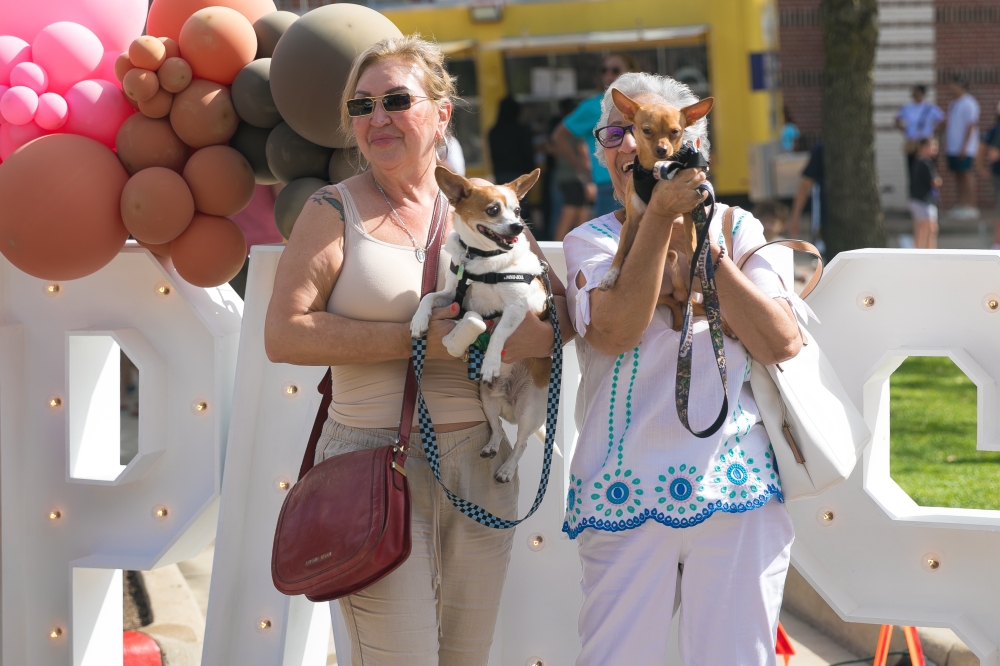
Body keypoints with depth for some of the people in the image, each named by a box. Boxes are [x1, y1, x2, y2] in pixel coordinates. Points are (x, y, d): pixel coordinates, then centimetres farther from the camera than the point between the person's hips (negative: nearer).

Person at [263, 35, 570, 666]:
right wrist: (415, 338, -16)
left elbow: (563, 310, 8)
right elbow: (284, 334, -11)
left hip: (480, 464, 4)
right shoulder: (337, 211, -1)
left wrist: (531, 337, -15)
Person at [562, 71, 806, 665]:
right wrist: (660, 215, -16)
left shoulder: (740, 232, 9)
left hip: (737, 487, 1)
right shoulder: (592, 242, 5)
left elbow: (782, 344, -5)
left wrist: (705, 251, -9)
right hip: (626, 496, -1)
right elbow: (616, 332, -15)